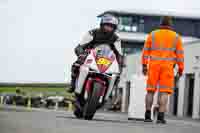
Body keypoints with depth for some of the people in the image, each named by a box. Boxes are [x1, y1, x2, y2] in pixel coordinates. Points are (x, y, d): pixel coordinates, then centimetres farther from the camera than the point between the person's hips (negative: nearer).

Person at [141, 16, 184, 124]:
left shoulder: (152, 34, 7)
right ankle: (160, 116, -14)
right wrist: (181, 69, 5)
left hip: (153, 66, 2)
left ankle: (147, 115, 4)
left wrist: (144, 65, 4)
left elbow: (145, 50, 2)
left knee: (151, 90, 9)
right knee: (164, 92, -4)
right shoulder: (176, 37, 4)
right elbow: (180, 54, 0)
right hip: (167, 67, -2)